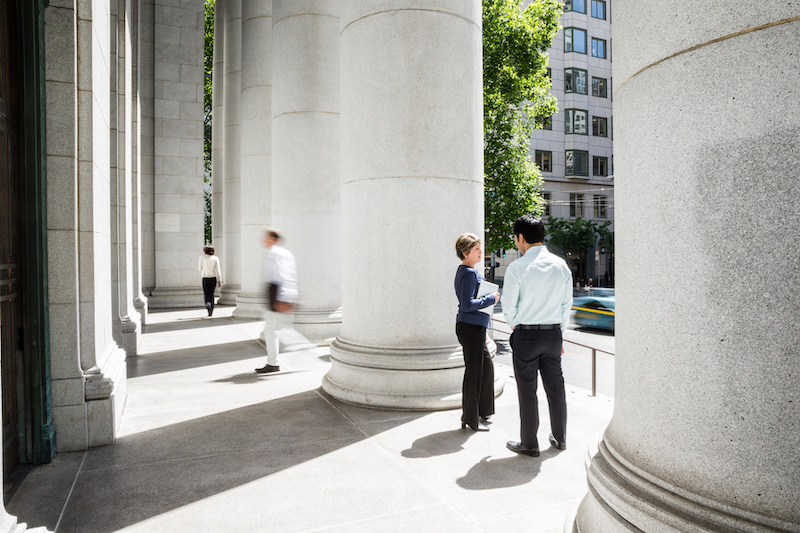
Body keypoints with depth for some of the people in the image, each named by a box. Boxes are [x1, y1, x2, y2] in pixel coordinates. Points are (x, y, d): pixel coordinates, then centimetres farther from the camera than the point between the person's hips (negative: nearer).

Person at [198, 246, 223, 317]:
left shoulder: (202, 257, -3)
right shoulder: (216, 258, 0)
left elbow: (200, 268, 5)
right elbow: (218, 270, -5)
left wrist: (198, 266, 29)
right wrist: (220, 281, -5)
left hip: (205, 278, -2)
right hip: (213, 278, 2)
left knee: (206, 295, 5)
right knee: (211, 294, 14)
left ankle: (208, 303, -29)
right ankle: (211, 312, 15)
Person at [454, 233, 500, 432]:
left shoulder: (465, 271, 14)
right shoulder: (469, 273, -18)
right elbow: (467, 305, -25)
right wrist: (491, 298, -14)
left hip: (474, 327, 10)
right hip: (471, 328, -10)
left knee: (486, 365, 20)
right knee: (473, 371, 0)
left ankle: (481, 411, 33)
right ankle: (470, 419, 13)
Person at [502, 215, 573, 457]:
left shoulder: (517, 267, -14)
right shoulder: (561, 265, 1)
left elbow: (508, 307, -8)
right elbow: (567, 304, 7)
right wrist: (559, 331, 17)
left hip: (525, 335, -5)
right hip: (554, 333, 5)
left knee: (527, 391, 6)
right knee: (555, 387, 17)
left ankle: (529, 443, 18)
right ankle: (559, 438, 32)